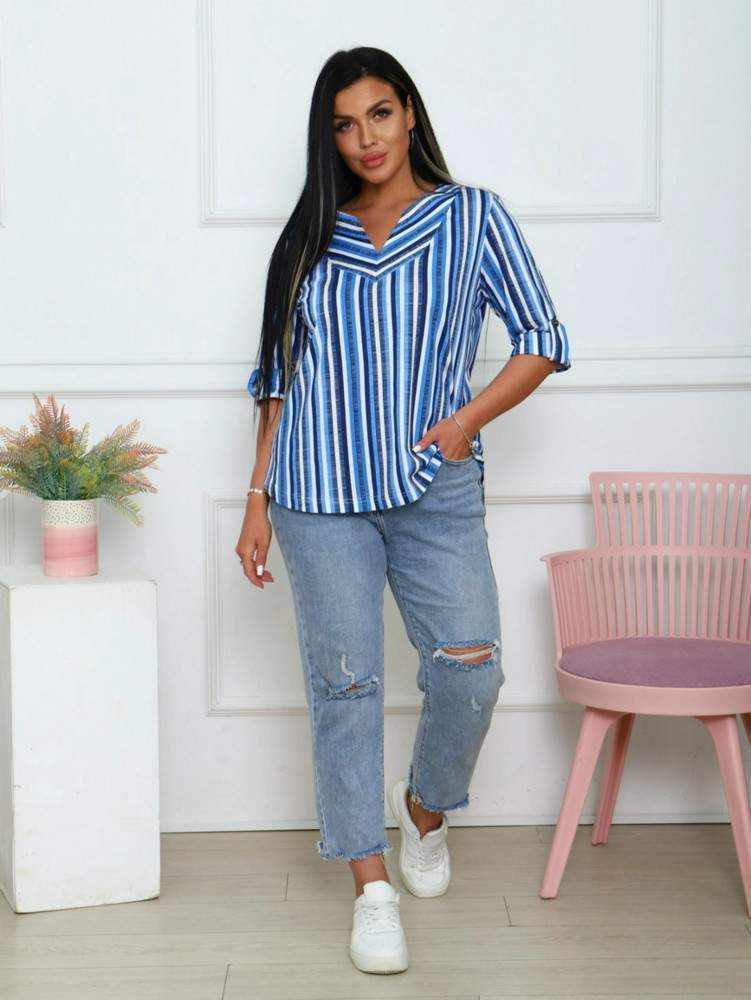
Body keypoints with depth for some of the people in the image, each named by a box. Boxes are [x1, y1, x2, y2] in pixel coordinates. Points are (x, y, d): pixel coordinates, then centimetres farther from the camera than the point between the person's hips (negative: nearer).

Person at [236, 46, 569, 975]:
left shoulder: (472, 218, 5)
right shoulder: (311, 236, 12)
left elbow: (541, 341, 4)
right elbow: (281, 374, 13)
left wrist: (468, 418, -11)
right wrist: (258, 497, 8)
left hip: (434, 489, -1)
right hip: (320, 493, 2)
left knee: (469, 668, -11)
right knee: (344, 681, 1)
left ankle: (425, 807, 20)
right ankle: (371, 886, 11)